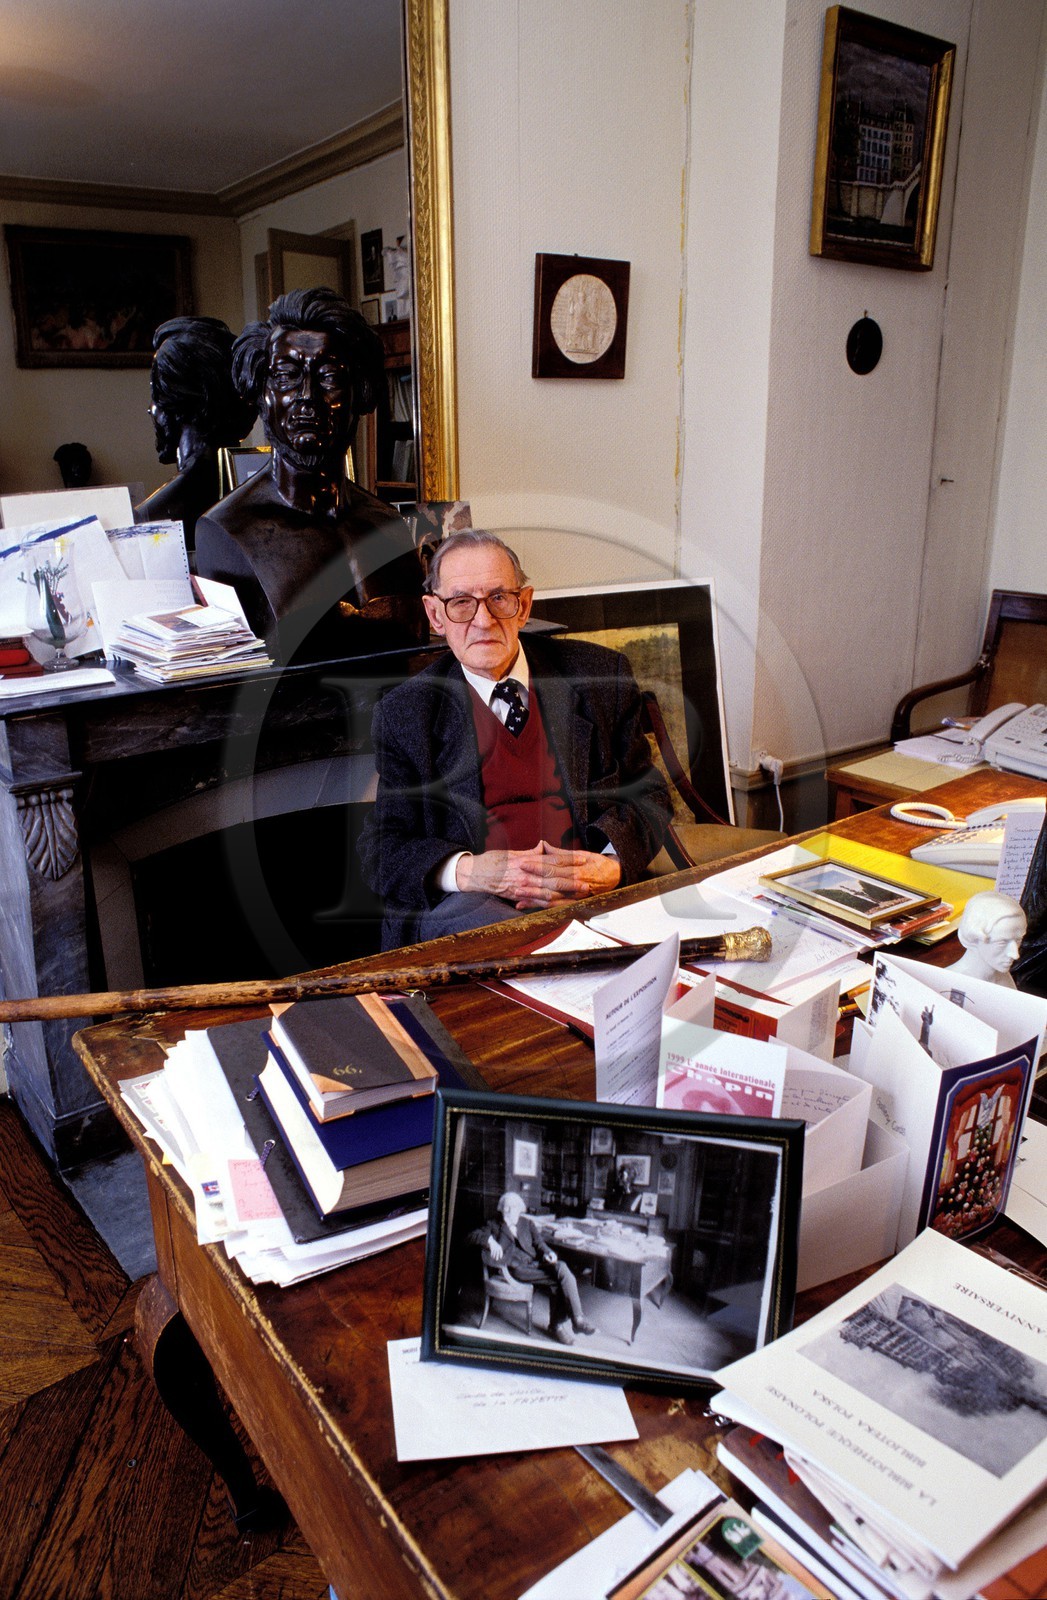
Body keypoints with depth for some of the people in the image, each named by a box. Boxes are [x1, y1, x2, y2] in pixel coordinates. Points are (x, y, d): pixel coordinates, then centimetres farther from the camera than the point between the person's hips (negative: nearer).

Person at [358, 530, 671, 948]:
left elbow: (647, 793, 13)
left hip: (591, 896, 3)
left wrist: (612, 865, -10)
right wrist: (465, 871, -19)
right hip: (473, 906, -2)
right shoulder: (403, 715, 7)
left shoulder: (600, 676, 11)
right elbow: (381, 850, 4)